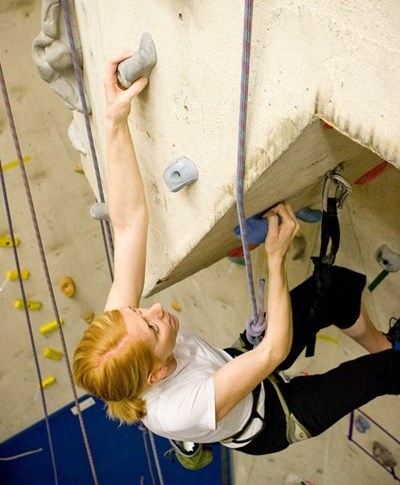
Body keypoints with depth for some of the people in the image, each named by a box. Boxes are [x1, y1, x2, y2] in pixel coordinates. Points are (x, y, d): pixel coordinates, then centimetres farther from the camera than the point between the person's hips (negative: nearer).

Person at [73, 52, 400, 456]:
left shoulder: (117, 330, -31)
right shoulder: (181, 412, -45)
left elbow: (129, 220, -33)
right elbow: (274, 349, -36)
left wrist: (116, 118, -39)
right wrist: (277, 257, -30)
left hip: (237, 363, 5)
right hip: (268, 423, -5)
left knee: (337, 284, -2)